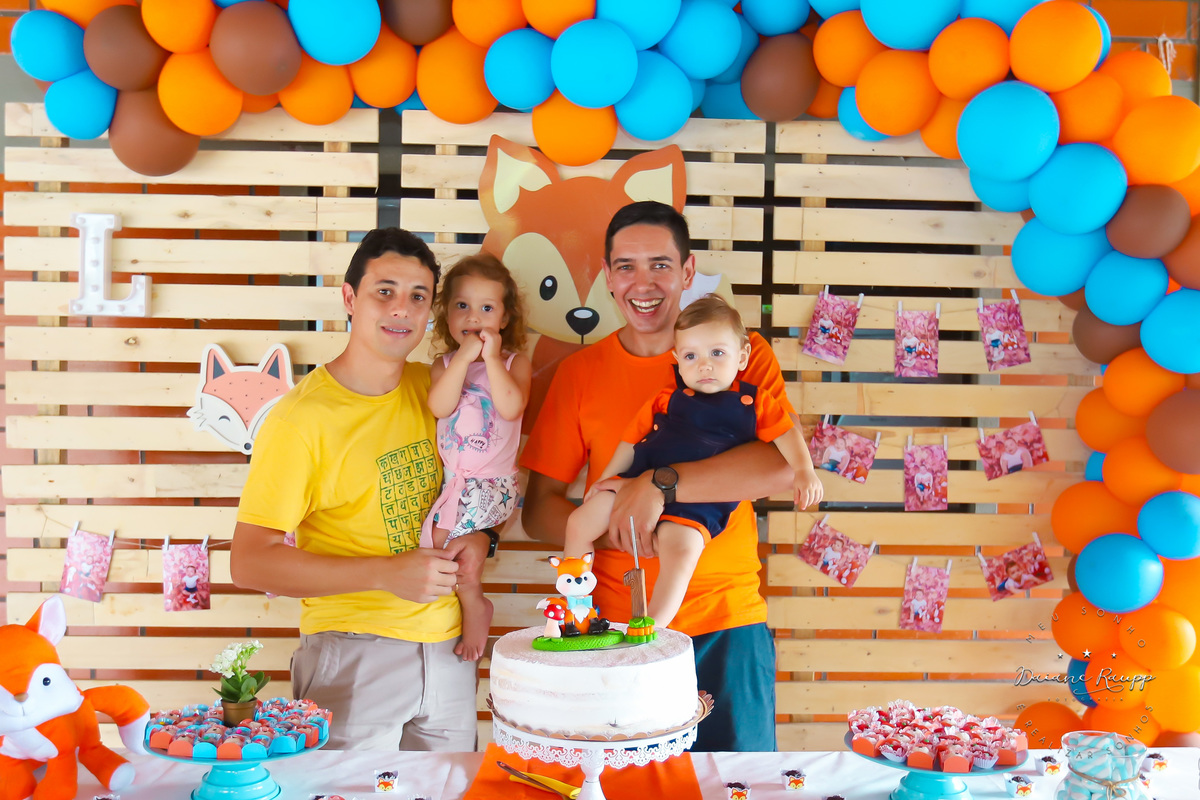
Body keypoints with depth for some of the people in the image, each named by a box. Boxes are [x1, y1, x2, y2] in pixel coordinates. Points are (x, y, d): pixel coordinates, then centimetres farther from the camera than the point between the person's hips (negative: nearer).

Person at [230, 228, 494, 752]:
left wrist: (478, 537, -3)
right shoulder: (301, 418, -15)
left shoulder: (434, 389, 4)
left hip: (448, 649, 6)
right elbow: (250, 563, -16)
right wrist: (386, 574, -21)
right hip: (354, 651, -6)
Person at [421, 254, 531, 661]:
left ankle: (473, 605, 2)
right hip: (449, 477, 4)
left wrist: (492, 358, -15)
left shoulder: (515, 363, 1)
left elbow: (511, 407, -18)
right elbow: (440, 406, -12)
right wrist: (463, 357, -15)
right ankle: (473, 603, 11)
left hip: (493, 481, -4)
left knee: (440, 531, -18)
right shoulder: (444, 364, 8)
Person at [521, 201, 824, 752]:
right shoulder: (579, 374, 4)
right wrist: (609, 530, -16)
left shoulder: (743, 355, -1)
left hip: (727, 625, -1)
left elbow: (784, 465, -17)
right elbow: (538, 511, 3)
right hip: (617, 624, 1)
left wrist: (662, 485, -23)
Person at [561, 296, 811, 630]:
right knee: (580, 522, -2)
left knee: (681, 549, -32)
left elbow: (787, 436, 6)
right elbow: (632, 441, 16)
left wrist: (803, 471, -11)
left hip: (695, 503, -3)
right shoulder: (665, 400, 11)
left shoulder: (754, 403, 7)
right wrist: (604, 479, 16)